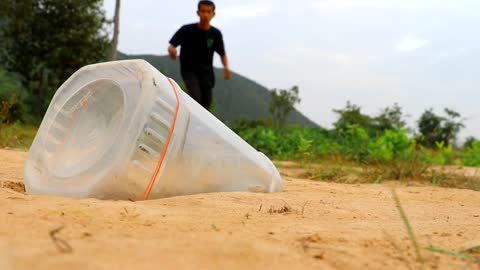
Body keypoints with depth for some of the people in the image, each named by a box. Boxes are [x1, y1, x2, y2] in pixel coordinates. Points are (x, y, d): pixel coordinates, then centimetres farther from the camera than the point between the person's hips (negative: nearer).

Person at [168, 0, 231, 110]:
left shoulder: (215, 34, -4)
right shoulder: (187, 30, -10)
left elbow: (222, 54, 5)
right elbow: (171, 45, -10)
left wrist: (226, 66, -15)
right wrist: (172, 50, -35)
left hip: (206, 72, 3)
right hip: (189, 70, -3)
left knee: (206, 102, 3)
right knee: (196, 97, -24)